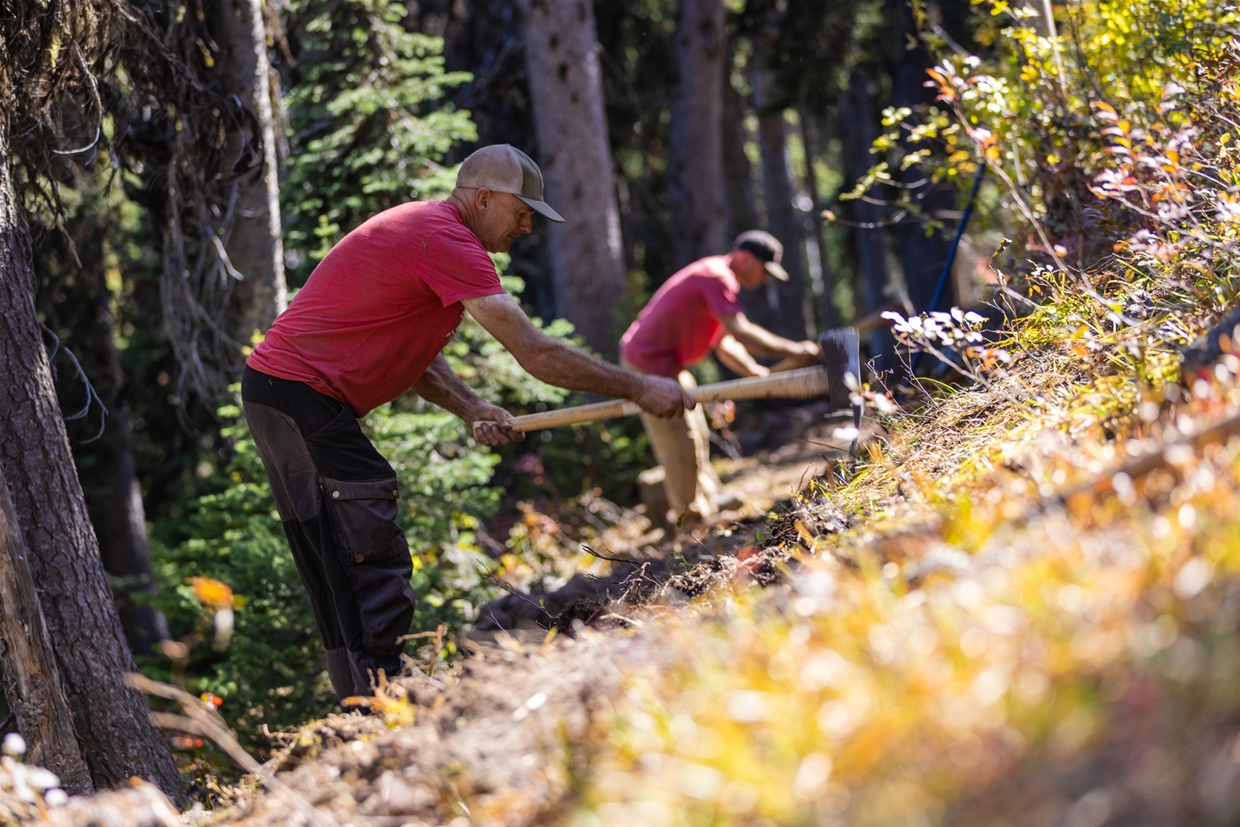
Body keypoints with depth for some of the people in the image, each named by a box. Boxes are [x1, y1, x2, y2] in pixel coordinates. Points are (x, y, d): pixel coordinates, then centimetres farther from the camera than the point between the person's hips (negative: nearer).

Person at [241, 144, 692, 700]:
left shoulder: (423, 228, 16)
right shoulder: (446, 242, -17)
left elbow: (407, 354, 17)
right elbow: (536, 353, -20)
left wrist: (471, 410, 1)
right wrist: (638, 390, -13)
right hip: (303, 398, -11)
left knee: (338, 575, 12)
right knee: (372, 568, -11)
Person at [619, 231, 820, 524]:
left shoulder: (718, 278, 14)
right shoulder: (716, 277, -20)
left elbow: (724, 344, 14)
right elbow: (740, 332, -33)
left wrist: (758, 373, -1)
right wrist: (792, 351, -33)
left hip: (667, 364, 11)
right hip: (650, 364, -11)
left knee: (696, 436, 21)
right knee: (681, 448, -6)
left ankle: (709, 497, 33)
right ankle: (691, 516, 1)